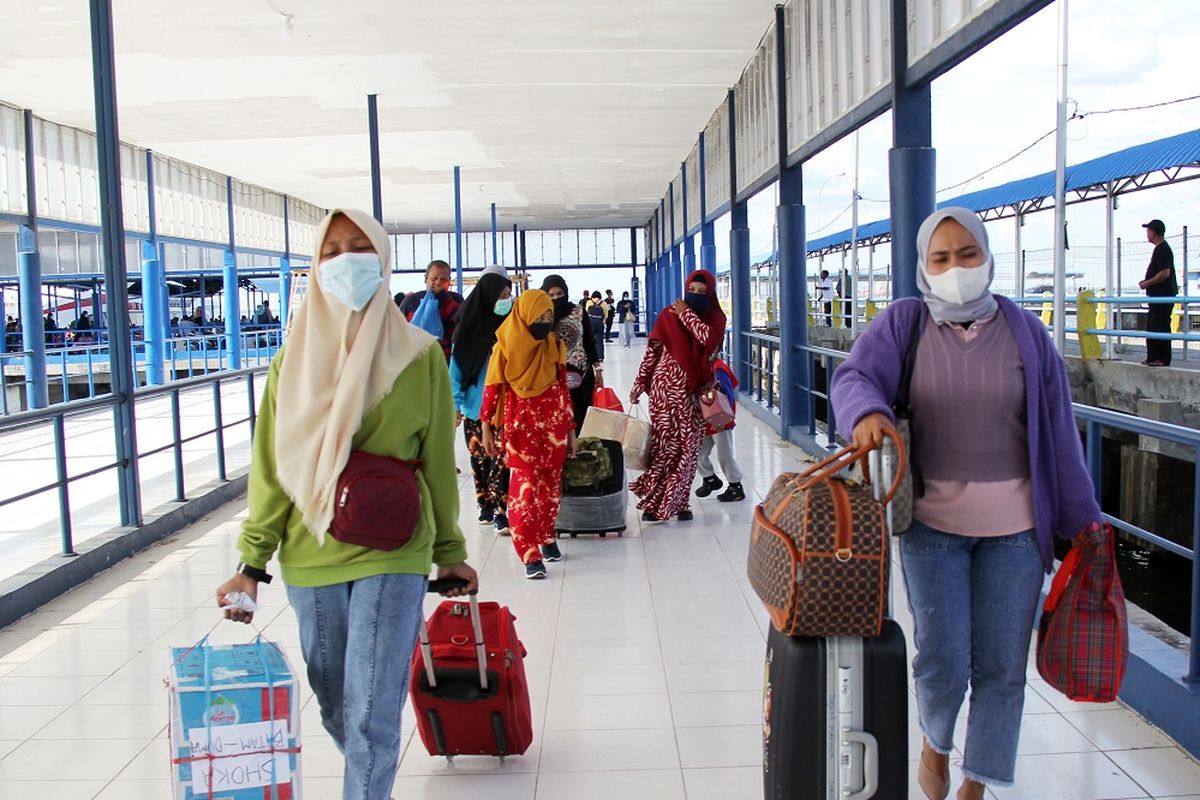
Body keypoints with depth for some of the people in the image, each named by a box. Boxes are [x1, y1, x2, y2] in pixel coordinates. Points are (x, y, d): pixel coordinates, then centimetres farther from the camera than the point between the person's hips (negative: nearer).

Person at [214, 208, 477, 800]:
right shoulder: (294, 358, 4)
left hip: (392, 554, -3)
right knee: (335, 711, 16)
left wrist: (449, 551, 8)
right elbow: (271, 467, 3)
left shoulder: (418, 355, -3)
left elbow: (438, 460, 3)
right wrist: (252, 562, -1)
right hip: (310, 556, 3)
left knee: (371, 715, -6)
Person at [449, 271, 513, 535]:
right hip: (475, 406, 0)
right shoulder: (469, 327, -3)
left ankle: (499, 512, -3)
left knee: (501, 458, -7)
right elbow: (457, 365, 1)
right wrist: (455, 403, -4)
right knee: (480, 458, 10)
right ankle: (487, 507, 24)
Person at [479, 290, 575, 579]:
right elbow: (492, 388, -2)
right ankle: (531, 554, -8)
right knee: (525, 487, -8)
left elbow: (563, 389, 10)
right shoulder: (505, 347, -6)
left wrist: (571, 429, 12)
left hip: (554, 426, 4)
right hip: (520, 427, -4)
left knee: (551, 484, 10)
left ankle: (547, 537, 28)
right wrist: (487, 427, -3)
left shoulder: (555, 346, 4)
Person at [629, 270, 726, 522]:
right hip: (667, 386, -2)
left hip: (694, 390, 2)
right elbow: (652, 350, 3)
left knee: (689, 446, 2)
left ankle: (677, 502, 12)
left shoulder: (716, 318, 4)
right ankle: (653, 502, 4)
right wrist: (639, 385, 1)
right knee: (665, 444, -4)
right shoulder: (669, 314, 0)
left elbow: (709, 338, -19)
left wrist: (687, 314, -12)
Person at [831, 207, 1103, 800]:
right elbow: (853, 375, -11)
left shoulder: (1024, 331, 2)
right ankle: (935, 742, 34)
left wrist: (1081, 517, 6)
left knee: (1001, 665, 8)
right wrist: (868, 411, -35)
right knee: (942, 661, 0)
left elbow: (1057, 429, 4)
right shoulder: (904, 323, 0)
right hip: (932, 521, -1)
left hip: (1013, 527, 2)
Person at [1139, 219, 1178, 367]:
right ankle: (1153, 357, 18)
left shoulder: (1162, 249, -15)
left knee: (1161, 327, -8)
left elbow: (1165, 273, -23)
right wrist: (1147, 283, 15)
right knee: (1152, 327, 13)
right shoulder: (1160, 248, 17)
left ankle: (1163, 359, -5)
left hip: (1163, 296, -11)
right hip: (1158, 295, 11)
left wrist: (1147, 283, -14)